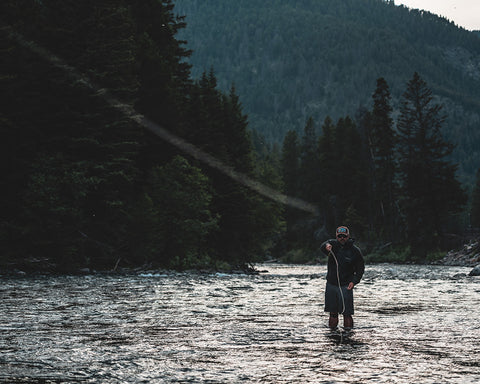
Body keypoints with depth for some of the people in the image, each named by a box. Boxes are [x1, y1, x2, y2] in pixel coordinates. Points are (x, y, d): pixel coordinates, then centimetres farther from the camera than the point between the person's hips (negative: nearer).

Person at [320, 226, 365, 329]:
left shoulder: (355, 250, -4)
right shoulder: (332, 244, -1)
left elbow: (360, 269, 2)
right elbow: (322, 247, -24)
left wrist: (354, 282, -12)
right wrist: (326, 246, -49)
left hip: (346, 285, -2)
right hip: (331, 284, 3)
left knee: (347, 311, -9)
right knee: (332, 309, 10)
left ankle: (348, 327, 1)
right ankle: (332, 327, 24)